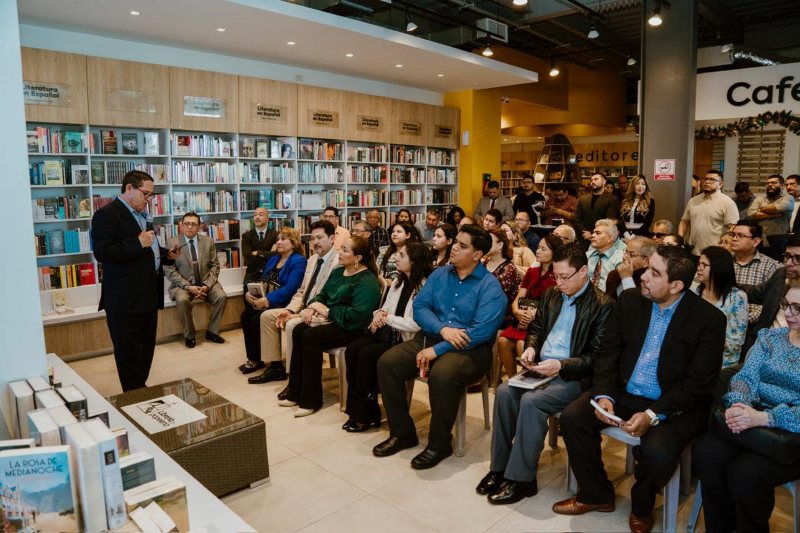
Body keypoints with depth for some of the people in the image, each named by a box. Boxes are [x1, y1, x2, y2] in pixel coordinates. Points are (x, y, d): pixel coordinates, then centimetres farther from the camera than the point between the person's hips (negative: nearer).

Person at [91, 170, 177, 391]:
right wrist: (137, 243, -24)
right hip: (125, 299, -9)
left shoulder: (142, 215, 18)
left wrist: (167, 255, 10)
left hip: (148, 296, 9)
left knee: (146, 349, 15)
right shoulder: (106, 215, -10)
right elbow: (101, 252, -20)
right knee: (130, 353, 0)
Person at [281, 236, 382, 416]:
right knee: (298, 331, -15)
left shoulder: (367, 282, -15)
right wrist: (312, 307, -7)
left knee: (311, 336, -26)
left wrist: (326, 311, -18)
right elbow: (323, 294, 16)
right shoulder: (338, 272, 13)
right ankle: (295, 392, -7)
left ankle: (311, 399, -14)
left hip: (351, 328, -8)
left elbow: (357, 314, -25)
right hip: (330, 320, 8)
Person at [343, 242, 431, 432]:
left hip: (406, 340, -8)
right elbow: (385, 308, 20)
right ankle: (357, 410, -9)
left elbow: (416, 324, -21)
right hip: (388, 333, 8)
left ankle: (366, 415, -7)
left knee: (366, 354, -25)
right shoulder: (398, 281, 15)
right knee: (352, 349, -15)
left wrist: (388, 318, -13)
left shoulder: (423, 286, -13)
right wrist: (379, 313, -4)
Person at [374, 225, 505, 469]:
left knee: (441, 375, -36)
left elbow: (482, 331, -20)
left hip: (469, 348, -6)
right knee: (386, 363, -13)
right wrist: (442, 329, -18)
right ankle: (402, 433, 3)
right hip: (430, 337, 6)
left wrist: (437, 350, -22)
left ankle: (439, 444, -11)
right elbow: (420, 307, 3)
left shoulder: (490, 286, -9)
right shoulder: (440, 274, 9)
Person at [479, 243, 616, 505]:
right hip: (540, 367, 6)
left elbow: (599, 356, -11)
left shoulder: (603, 305, -8)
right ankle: (499, 467, -8)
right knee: (505, 391, -20)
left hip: (573, 376, -6)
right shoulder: (551, 295, 12)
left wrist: (561, 365, -21)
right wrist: (531, 347, 1)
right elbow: (536, 327, 23)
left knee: (531, 401, -29)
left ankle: (521, 478, -14)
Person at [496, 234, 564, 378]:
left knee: (522, 344, -30)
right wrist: (517, 311, -10)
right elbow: (518, 298, 10)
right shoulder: (531, 272, 14)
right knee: (502, 341, -21)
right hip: (524, 320, 5)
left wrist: (537, 313, -22)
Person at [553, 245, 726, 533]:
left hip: (675, 405, -4)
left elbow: (699, 383, -13)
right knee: (572, 417, -14)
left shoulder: (709, 319, -11)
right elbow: (609, 353, 3)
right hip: (623, 393, 4)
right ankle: (596, 494, 10)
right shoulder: (630, 300, 1)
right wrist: (603, 395, -13)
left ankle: (641, 507, 6)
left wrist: (653, 415, -23)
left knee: (656, 451, -31)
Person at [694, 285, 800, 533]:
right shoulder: (770, 337, 11)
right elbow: (746, 376, 3)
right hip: (755, 418, 4)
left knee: (745, 473, -28)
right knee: (706, 453, -22)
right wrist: (738, 404, -18)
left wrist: (763, 418, -29)